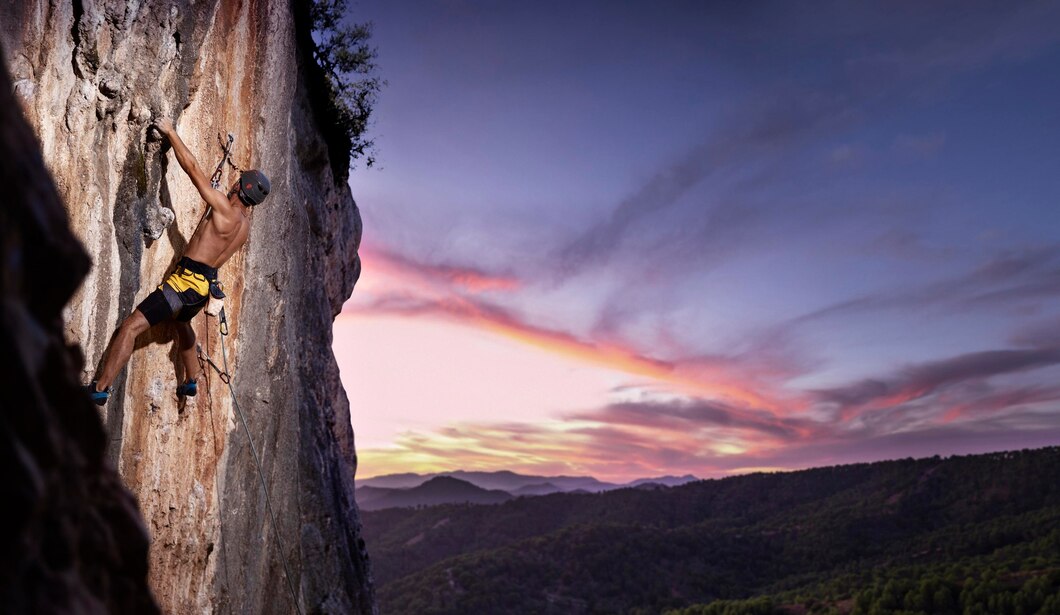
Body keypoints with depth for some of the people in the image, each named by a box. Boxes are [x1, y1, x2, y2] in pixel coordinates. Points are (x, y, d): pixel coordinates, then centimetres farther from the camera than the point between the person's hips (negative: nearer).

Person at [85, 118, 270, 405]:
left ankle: (100, 388, -16)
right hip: (205, 285, 9)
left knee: (131, 326, -12)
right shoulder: (245, 224, 7)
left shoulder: (225, 209, -15)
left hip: (186, 281, -9)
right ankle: (191, 381, 44)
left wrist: (170, 132, -4)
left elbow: (192, 167, -13)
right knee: (181, 322, 37)